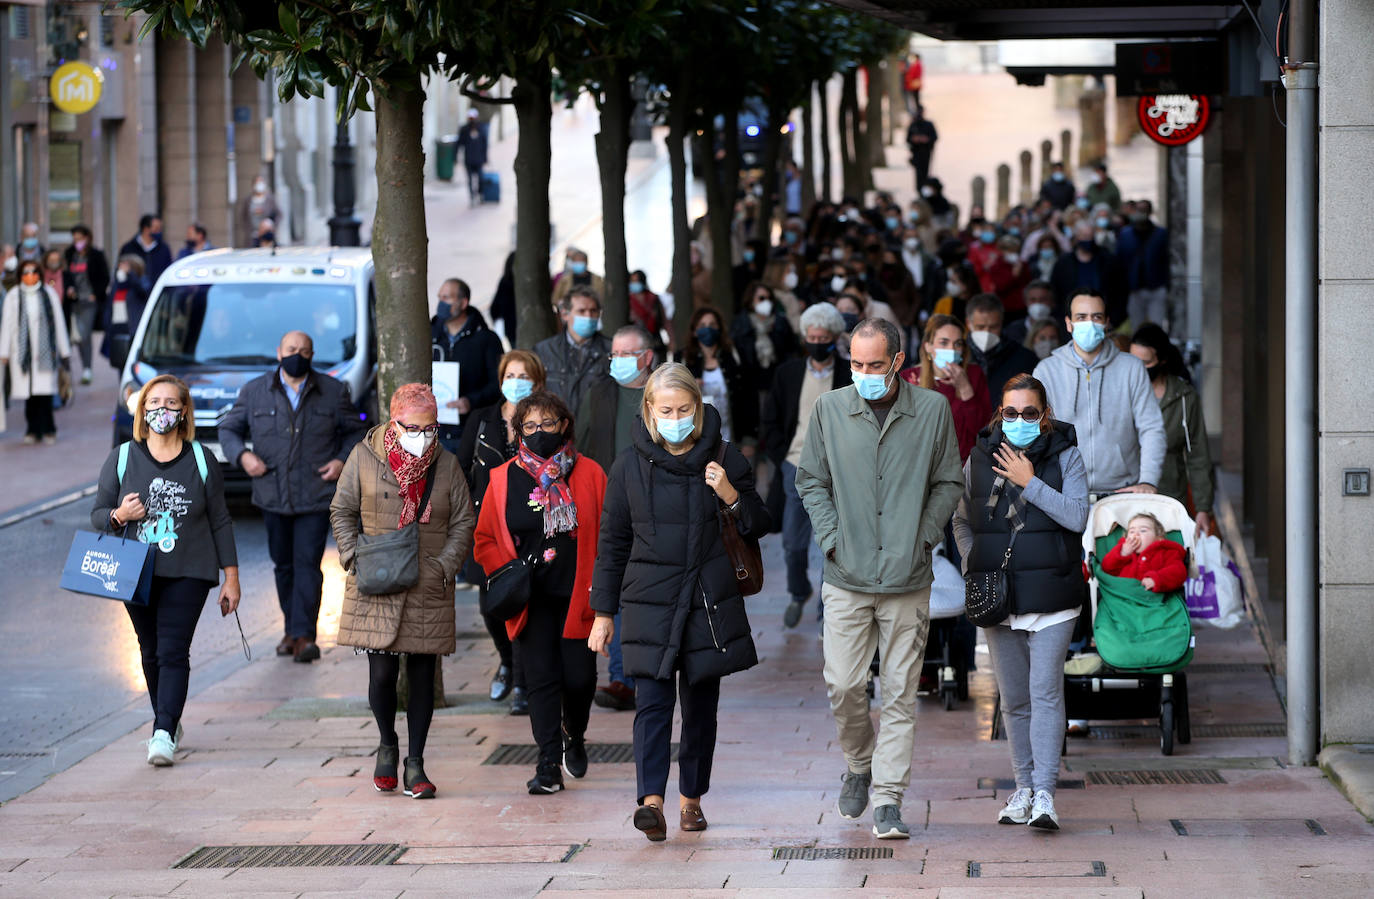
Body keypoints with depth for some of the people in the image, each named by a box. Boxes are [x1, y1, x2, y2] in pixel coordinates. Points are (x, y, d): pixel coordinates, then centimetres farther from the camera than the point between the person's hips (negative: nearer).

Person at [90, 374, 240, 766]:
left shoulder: (201, 460, 3)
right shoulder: (121, 459, 4)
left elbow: (220, 520, 6)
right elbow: (98, 514, 8)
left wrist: (231, 577, 4)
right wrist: (119, 516, -16)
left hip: (188, 573, -2)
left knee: (173, 652, -13)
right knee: (150, 652, 11)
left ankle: (164, 734, -19)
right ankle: (168, 722, 29)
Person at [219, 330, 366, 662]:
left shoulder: (333, 392, 4)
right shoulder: (254, 392, 5)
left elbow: (354, 431, 14)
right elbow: (229, 429, 12)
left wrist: (343, 460, -4)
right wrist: (242, 455, -6)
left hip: (316, 495, -2)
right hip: (273, 495, 2)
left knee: (307, 563, -10)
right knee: (283, 565, 10)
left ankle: (303, 635, -13)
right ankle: (291, 629, 23)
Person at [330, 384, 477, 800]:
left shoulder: (446, 464, 3)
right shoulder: (364, 457, -1)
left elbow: (463, 522, 8)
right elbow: (342, 512, 7)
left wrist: (444, 566, -4)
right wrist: (356, 560, -4)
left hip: (429, 591, 1)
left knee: (422, 674, 3)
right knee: (382, 672, -4)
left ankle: (415, 763, 13)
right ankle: (387, 744, 23)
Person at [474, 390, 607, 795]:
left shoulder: (589, 474, 1)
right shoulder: (504, 479, 4)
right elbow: (486, 540, 10)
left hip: (577, 597, 0)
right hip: (531, 600, 0)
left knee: (579, 677, 1)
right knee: (541, 678, -4)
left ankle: (575, 737, 32)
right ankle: (549, 764, 0)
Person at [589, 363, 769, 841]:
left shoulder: (724, 459, 2)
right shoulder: (630, 466, 2)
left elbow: (758, 525, 9)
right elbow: (613, 542, 8)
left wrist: (731, 496, -12)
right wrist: (603, 611, 8)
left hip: (709, 602, 1)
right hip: (650, 602, -1)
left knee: (701, 703, 7)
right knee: (652, 699, -13)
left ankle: (692, 797, 22)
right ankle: (651, 800, -23)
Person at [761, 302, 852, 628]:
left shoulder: (851, 379, -2)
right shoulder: (788, 373, 6)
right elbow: (770, 421, 11)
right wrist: (782, 457, 2)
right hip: (797, 470, 2)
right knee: (793, 543, 5)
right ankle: (798, 594, 30)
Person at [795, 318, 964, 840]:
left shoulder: (932, 410, 1)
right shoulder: (830, 409, 4)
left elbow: (948, 484, 9)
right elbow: (811, 480, 12)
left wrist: (922, 539, -3)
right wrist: (832, 538, 0)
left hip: (907, 580, -1)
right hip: (847, 579, 1)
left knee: (900, 691, -1)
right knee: (843, 685, -2)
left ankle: (888, 800, 2)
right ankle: (859, 765, 26)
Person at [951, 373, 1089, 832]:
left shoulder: (1065, 457, -2)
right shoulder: (981, 458, 7)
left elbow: (1077, 517, -13)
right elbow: (962, 520, 18)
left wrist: (1030, 483, -15)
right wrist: (972, 566, 5)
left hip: (1050, 595, -4)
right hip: (997, 598, 4)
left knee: (1045, 690, -12)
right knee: (1013, 698, 10)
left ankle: (1044, 794, -15)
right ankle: (1024, 786, 20)